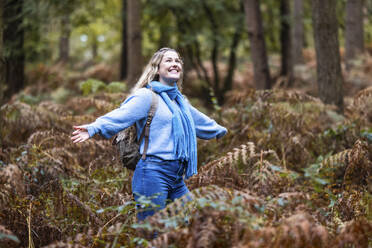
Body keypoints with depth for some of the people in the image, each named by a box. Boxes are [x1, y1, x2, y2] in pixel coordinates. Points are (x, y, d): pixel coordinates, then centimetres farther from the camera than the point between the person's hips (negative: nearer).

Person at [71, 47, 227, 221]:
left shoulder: (180, 100, 23)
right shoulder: (147, 96, -2)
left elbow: (199, 121, 42)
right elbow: (121, 115, -18)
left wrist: (220, 130, 59)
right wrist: (94, 128, -35)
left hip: (177, 178, 8)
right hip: (153, 173, -8)